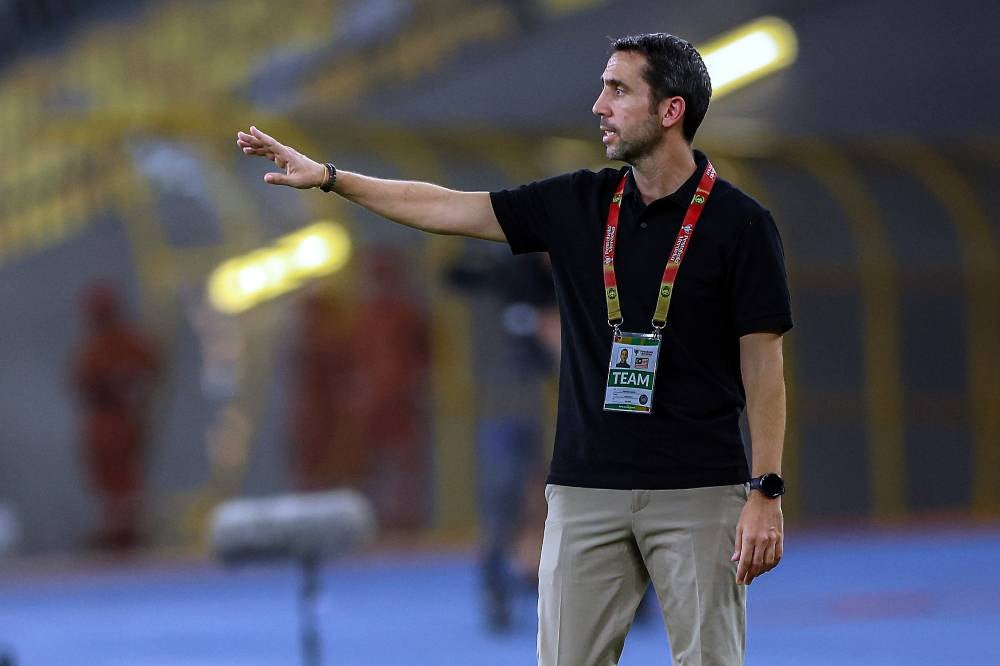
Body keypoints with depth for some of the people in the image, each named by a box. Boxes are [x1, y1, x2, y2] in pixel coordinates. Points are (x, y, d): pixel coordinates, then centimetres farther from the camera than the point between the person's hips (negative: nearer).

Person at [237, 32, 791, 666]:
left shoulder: (741, 225, -5)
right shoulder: (577, 204, 8)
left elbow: (762, 363, -5)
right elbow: (445, 208, 12)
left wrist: (766, 493, -11)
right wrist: (329, 177, 9)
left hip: (699, 493, -4)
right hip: (586, 488, 4)